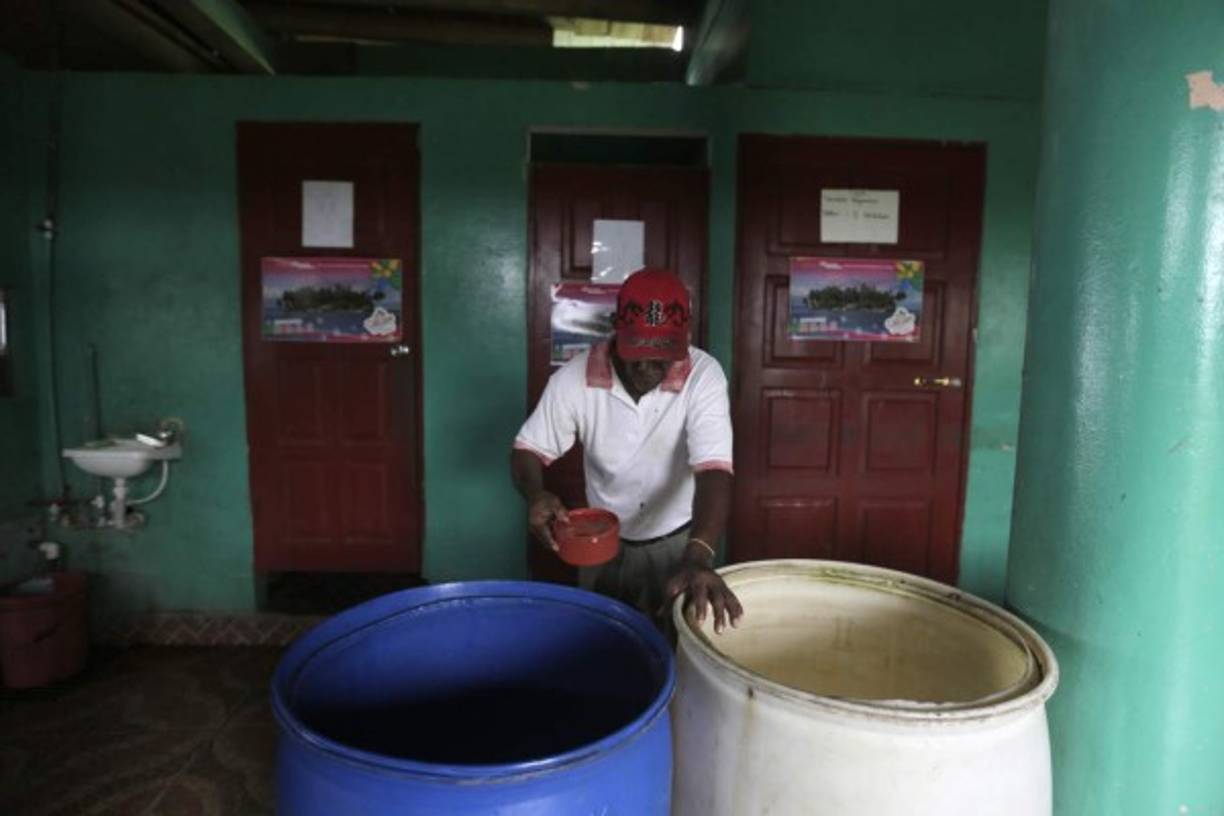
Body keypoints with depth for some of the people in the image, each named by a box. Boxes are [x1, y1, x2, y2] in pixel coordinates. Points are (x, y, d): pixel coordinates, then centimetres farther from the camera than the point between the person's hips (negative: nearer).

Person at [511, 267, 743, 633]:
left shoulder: (704, 376, -24)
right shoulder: (574, 377, -19)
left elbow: (713, 469, -32)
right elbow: (528, 449, -9)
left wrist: (699, 557, -48)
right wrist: (536, 494, -33)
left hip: (678, 542, -1)